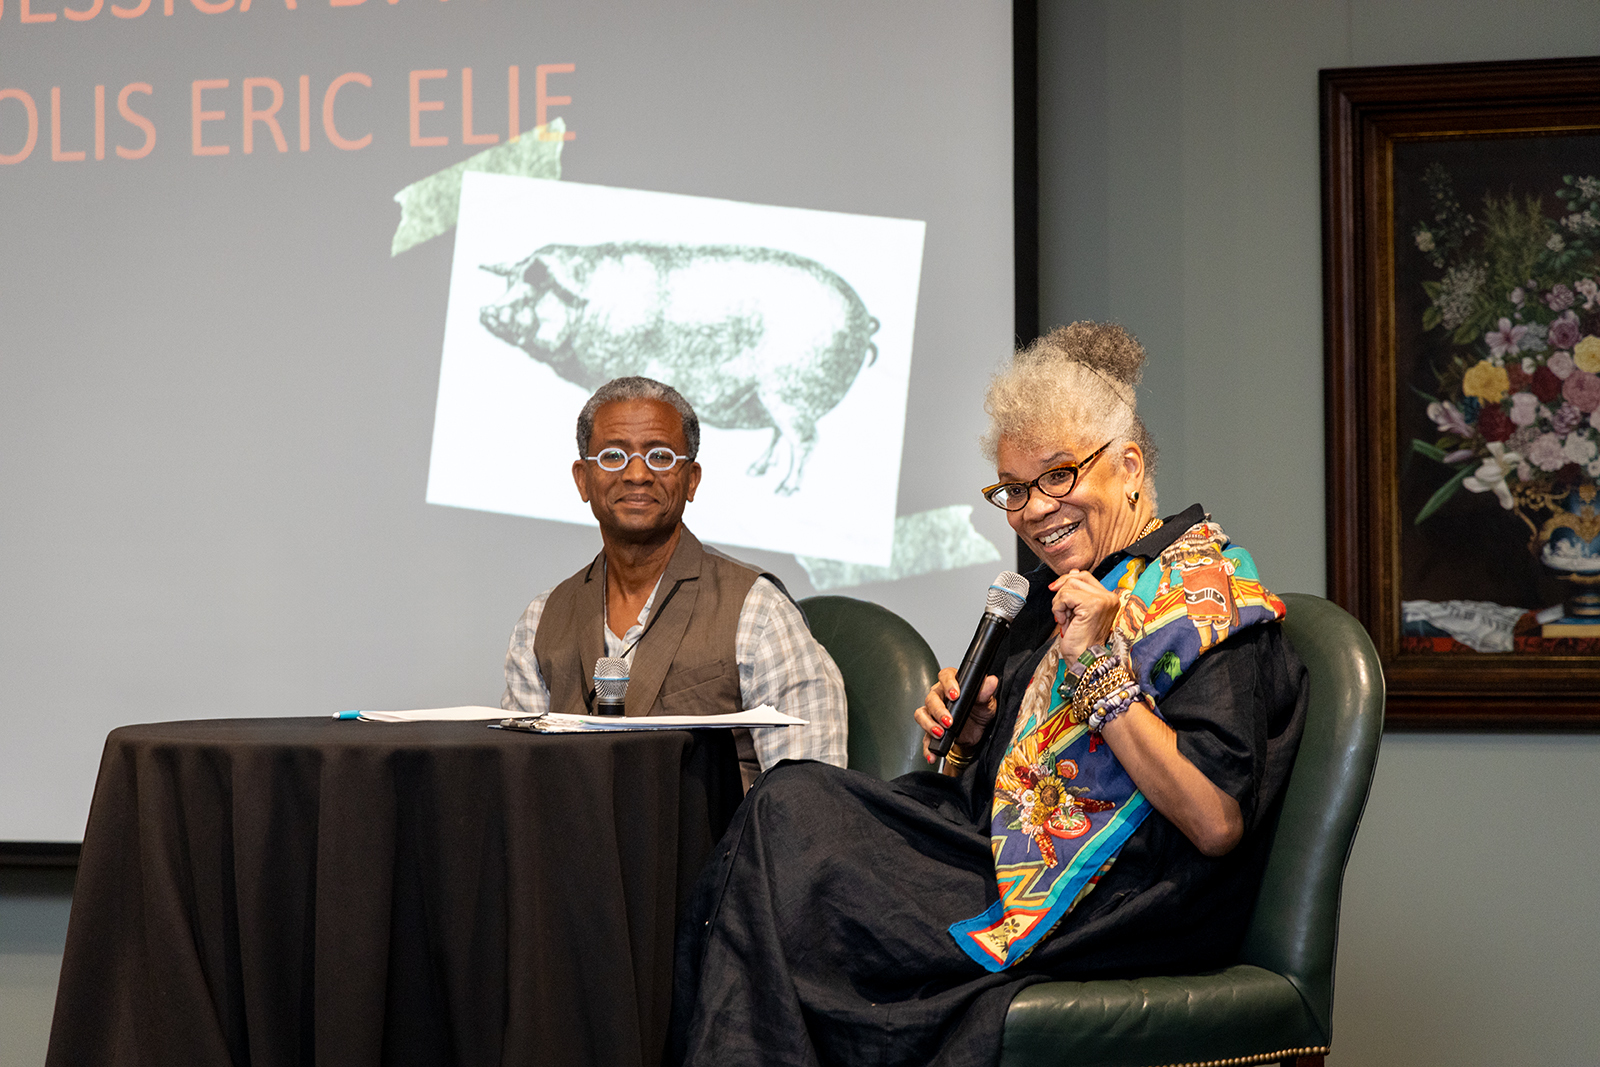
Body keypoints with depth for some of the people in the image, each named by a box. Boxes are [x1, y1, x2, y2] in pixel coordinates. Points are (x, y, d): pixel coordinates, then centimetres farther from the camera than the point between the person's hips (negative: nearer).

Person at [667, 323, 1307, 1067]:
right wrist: (967, 739, 1)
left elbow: (1217, 823, -20)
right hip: (1008, 857, 8)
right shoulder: (1056, 591, 17)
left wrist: (1100, 670, -19)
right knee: (792, 803, -13)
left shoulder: (1206, 595, -9)